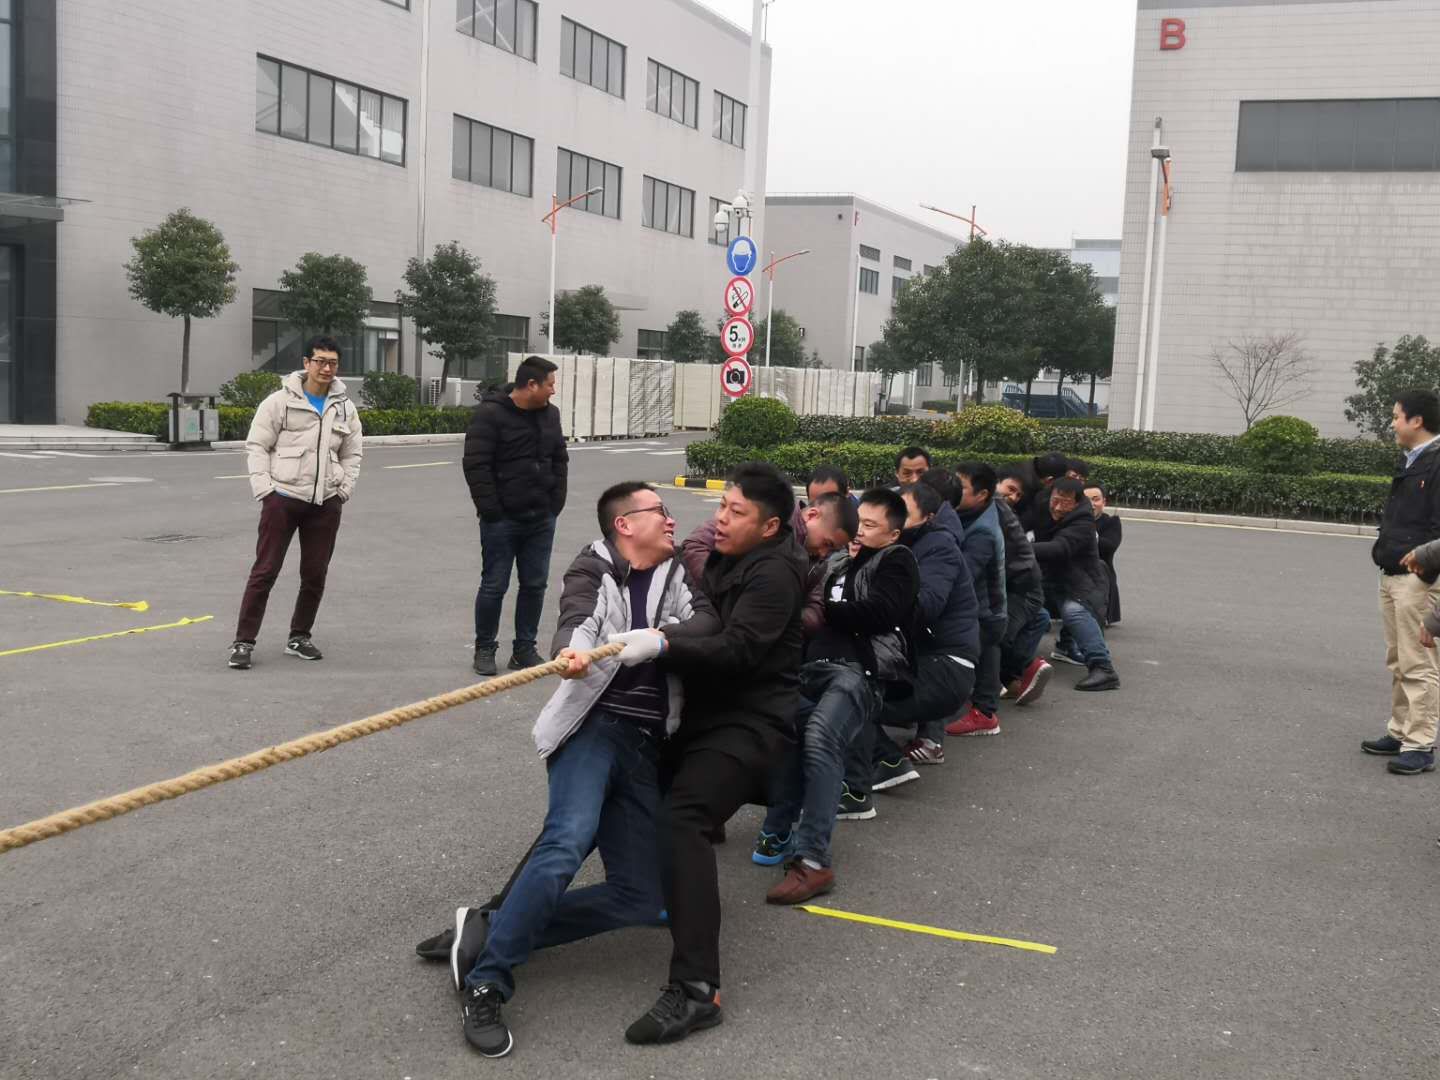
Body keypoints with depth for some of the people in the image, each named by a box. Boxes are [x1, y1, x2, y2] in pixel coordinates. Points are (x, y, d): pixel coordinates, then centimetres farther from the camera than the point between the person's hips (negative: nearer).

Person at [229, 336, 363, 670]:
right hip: (283, 497, -4)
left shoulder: (345, 408, 9)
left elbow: (353, 453, 18)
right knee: (265, 571, -3)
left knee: (315, 574, 9)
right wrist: (263, 488, -11)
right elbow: (256, 446, -3)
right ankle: (243, 641, 3)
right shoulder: (281, 401, -4)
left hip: (325, 503, 4)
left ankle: (298, 638, 24)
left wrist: (344, 490, 6)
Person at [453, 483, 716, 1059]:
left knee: (638, 897, -3)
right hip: (594, 727, -5)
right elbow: (576, 621, -14)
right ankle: (485, 981, -22)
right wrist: (570, 651, -38)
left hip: (646, 746, 5)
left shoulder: (675, 573, 20)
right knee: (568, 842, -31)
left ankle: (489, 934, 3)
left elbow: (708, 621, 3)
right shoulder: (592, 570, 7)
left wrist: (660, 637, -17)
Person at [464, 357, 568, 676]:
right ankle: (484, 649, 16)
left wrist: (556, 504, 7)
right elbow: (476, 465, -14)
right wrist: (491, 511, -16)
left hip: (541, 519, 6)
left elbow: (559, 460, 16)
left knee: (535, 585, 9)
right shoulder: (490, 414, -12)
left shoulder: (550, 414, 9)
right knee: (494, 585, 2)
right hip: (503, 519, -6)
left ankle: (524, 649, 20)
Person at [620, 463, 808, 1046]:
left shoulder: (774, 572, -15)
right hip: (706, 712, 10)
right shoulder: (726, 555, 14)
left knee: (679, 818, -29)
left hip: (750, 723, -10)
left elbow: (737, 649, -27)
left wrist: (661, 645, -38)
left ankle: (696, 988, -35)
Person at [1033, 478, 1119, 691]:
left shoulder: (1082, 522, -21)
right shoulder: (1047, 515, 5)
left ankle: (1103, 668, -41)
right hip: (1056, 583, 9)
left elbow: (1059, 549, -36)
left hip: (1085, 586, -9)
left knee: (1074, 610, -35)